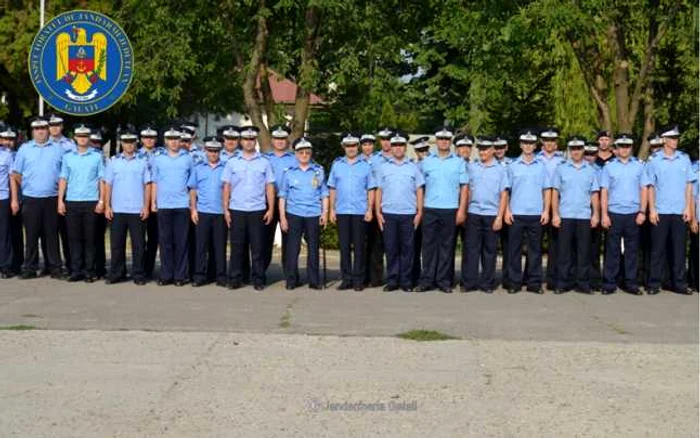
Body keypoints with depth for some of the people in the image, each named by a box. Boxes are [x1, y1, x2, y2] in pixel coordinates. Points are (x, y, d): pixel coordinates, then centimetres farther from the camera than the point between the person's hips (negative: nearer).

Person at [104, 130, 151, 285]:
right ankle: (116, 274, 12)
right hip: (117, 210, 1)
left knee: (138, 244, 1)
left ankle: (139, 275, 7)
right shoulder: (113, 161, 8)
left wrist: (146, 207, -4)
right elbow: (108, 185, 7)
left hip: (137, 211, -1)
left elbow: (147, 185, 3)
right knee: (116, 243, 5)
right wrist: (107, 206, 0)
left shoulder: (143, 161, 5)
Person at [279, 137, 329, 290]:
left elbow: (324, 193, 11)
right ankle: (291, 280, 8)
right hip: (294, 214, -1)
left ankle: (314, 280, 10)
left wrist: (325, 212, 1)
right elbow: (282, 196, 6)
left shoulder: (319, 171, 8)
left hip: (314, 214, 1)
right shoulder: (289, 172, 6)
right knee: (292, 248, 0)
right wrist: (282, 217, 1)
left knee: (313, 248, 4)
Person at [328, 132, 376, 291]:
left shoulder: (365, 165, 4)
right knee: (344, 246, 4)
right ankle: (346, 278, 10)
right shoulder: (337, 165, 9)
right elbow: (332, 189, 10)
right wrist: (332, 209, 3)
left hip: (360, 212, -2)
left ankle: (358, 279, 6)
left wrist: (370, 210, -5)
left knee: (359, 246, 1)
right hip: (342, 212, 2)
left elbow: (371, 190, 3)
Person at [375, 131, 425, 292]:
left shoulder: (413, 168, 9)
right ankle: (392, 280, 7)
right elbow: (379, 191, 9)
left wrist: (419, 212, -1)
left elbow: (419, 191, 7)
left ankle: (406, 281, 6)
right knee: (391, 248, 2)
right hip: (388, 214, 1)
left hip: (408, 214, 0)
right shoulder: (383, 168, 11)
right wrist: (378, 212, 1)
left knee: (407, 248, 1)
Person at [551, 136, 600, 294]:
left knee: (583, 251, 3)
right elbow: (555, 193, 4)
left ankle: (582, 282, 9)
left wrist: (596, 214, -1)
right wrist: (555, 214, -4)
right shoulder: (561, 169, 6)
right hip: (565, 216, -1)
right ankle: (563, 282, 5)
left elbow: (594, 194, 8)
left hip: (585, 216, 1)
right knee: (564, 251, 1)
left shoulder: (591, 170, 9)